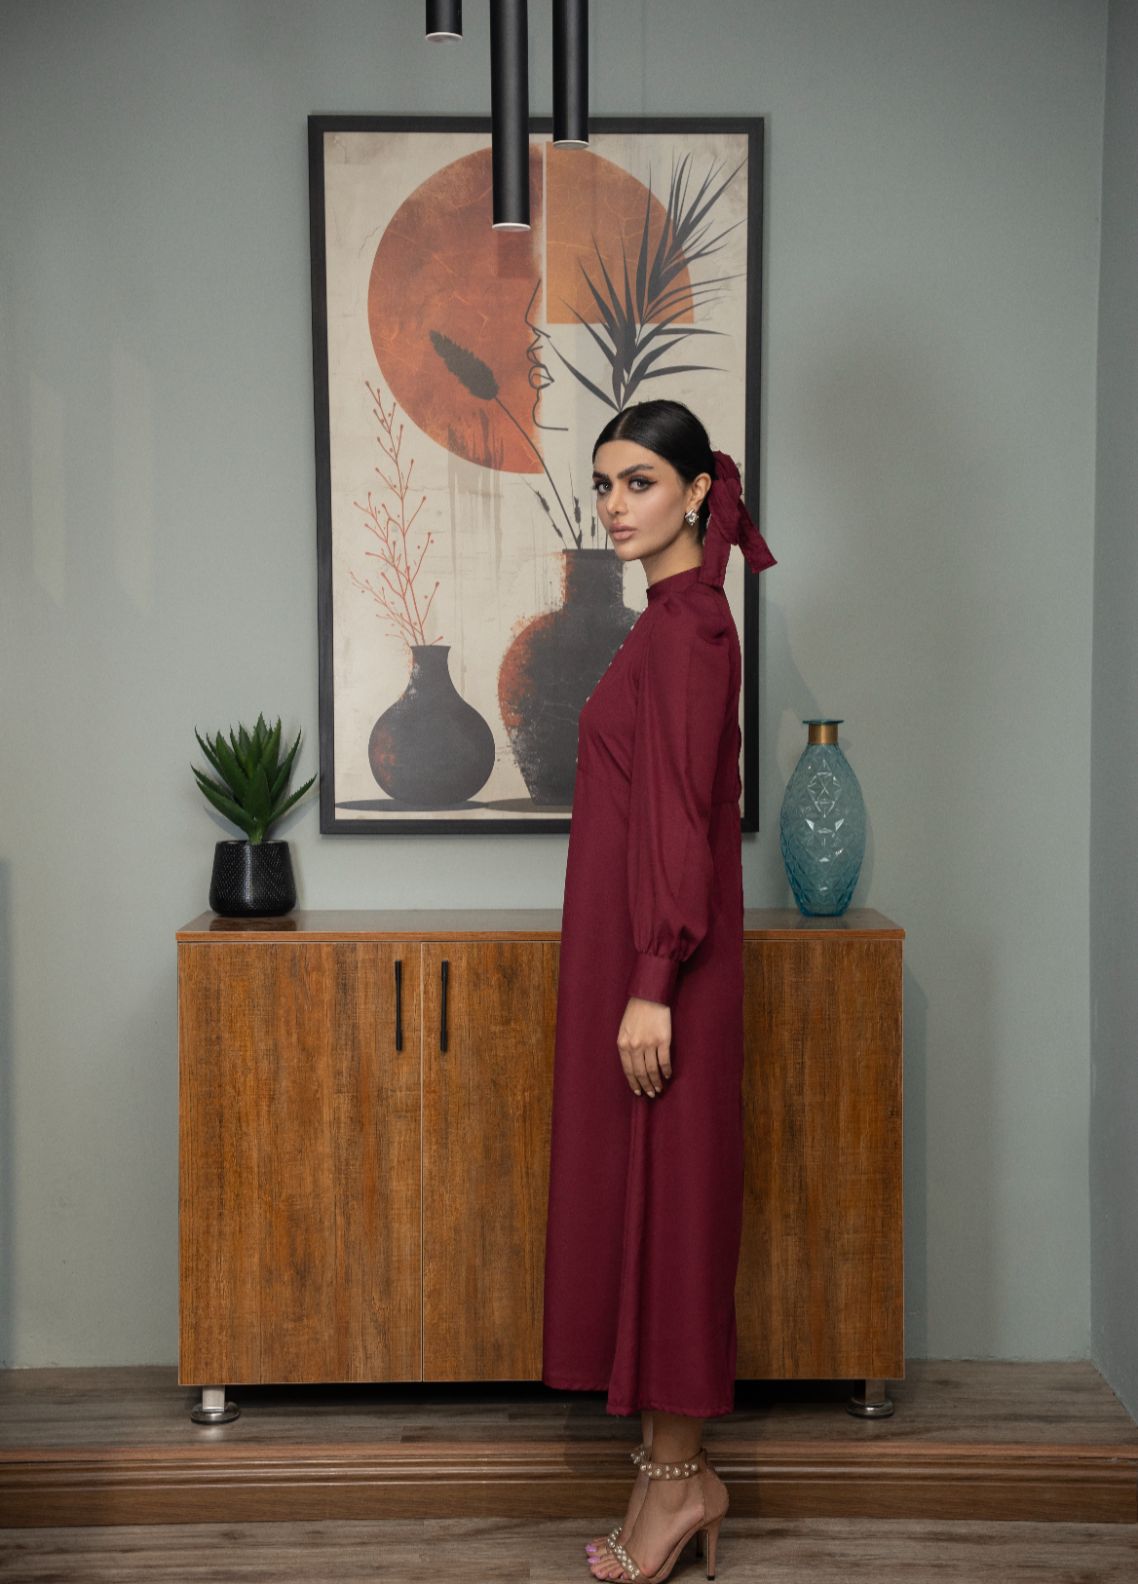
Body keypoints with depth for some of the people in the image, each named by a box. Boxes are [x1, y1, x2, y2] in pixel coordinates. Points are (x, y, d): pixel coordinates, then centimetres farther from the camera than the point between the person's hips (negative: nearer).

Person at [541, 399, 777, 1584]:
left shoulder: (685, 622, -15)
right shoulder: (678, 615, 15)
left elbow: (681, 815, -20)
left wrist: (653, 984, -21)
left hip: (660, 958, -10)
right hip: (634, 950, 10)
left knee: (664, 1195, -1)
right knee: (638, 1195, 13)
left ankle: (677, 1479, 11)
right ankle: (674, 1466, 23)